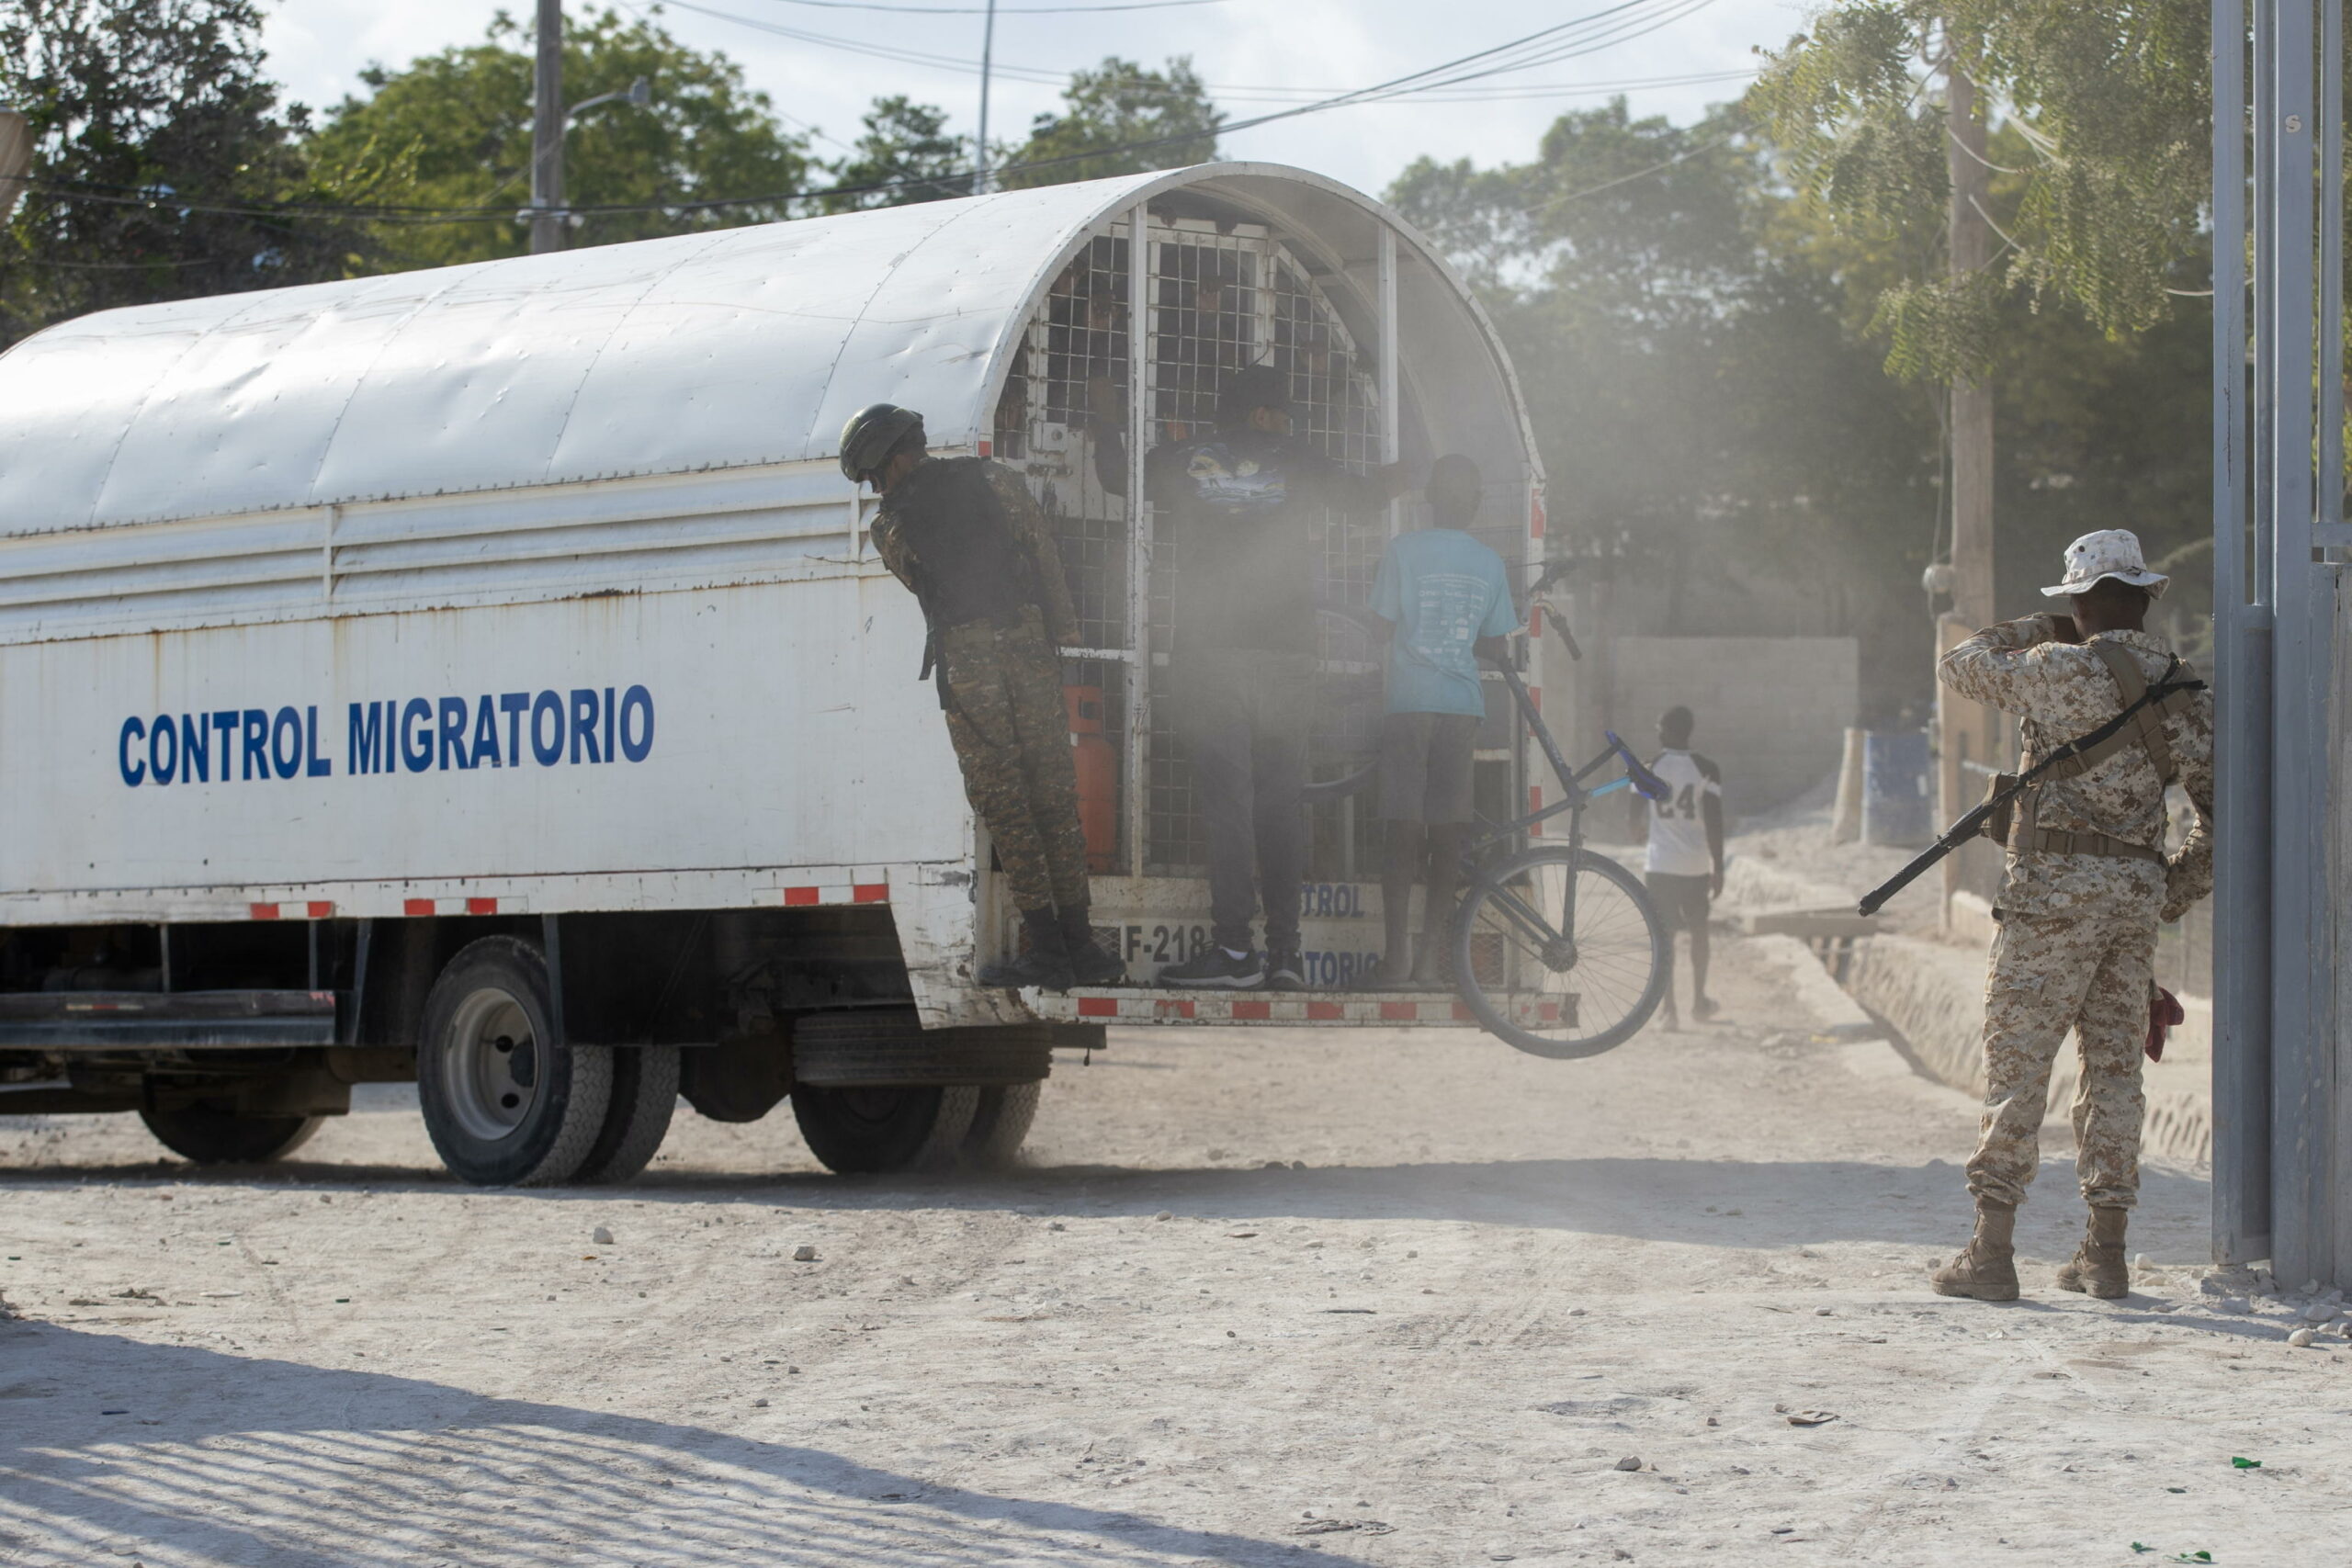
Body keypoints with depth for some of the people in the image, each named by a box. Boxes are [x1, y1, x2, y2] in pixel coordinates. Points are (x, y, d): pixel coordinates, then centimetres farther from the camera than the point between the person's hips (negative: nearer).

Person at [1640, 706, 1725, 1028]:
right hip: (1696, 864, 1)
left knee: (1665, 934, 2)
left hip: (1660, 864, -1)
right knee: (1698, 930, 20)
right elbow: (1715, 823, -7)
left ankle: (1669, 1007, -8)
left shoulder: (1648, 769, -2)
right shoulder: (1706, 770, -3)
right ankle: (1699, 1001, 27)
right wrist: (1718, 869, -3)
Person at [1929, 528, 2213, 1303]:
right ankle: (2105, 1252, 13)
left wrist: (2036, 630, 21)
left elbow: (1963, 666, 7)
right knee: (2114, 1063, 12)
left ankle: (1991, 1252, -6)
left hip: (2058, 884, -6)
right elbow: (2222, 807, 8)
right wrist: (2178, 889, 16)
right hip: (2139, 890, 6)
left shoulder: (2061, 669, -9)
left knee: (2017, 1062, -3)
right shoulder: (2185, 688, 8)